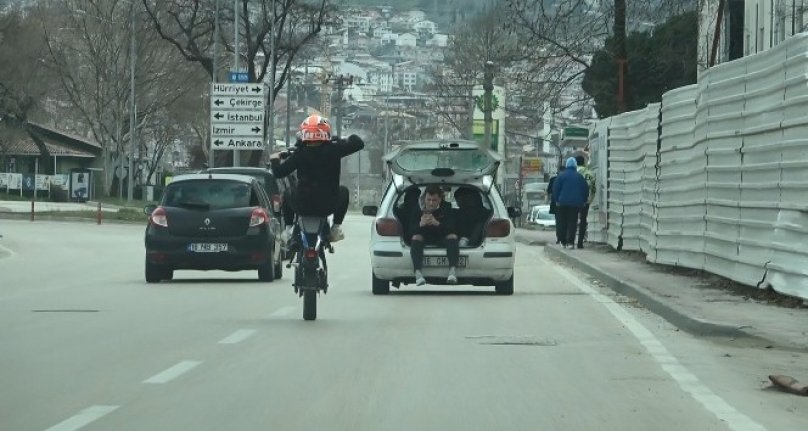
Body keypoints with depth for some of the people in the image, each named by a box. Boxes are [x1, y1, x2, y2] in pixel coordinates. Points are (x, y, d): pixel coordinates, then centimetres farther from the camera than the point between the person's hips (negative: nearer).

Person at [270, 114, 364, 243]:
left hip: (302, 207, 0)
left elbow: (279, 172, -6)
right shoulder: (333, 150, -9)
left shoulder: (299, 153, -9)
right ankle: (336, 227, 21)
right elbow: (358, 143, -1)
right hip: (327, 207, 0)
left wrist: (275, 160, 15)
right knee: (343, 191, 33)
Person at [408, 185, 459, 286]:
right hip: (424, 239, 0)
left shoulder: (446, 211, -2)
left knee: (453, 236, -28)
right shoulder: (418, 211, -2)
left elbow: (451, 228, -18)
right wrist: (420, 224, -37)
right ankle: (418, 273, -46)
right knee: (416, 237, -30)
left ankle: (453, 271, -45)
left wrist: (437, 224, -38)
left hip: (442, 238, 0)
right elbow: (411, 229, -14)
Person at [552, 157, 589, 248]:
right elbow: (586, 189, 9)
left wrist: (557, 200, 4)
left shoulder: (561, 175, -3)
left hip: (563, 203, -1)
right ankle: (570, 241, -10)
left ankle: (563, 242, 7)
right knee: (573, 222, 0)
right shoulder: (579, 176, 4)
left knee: (562, 223, 7)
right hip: (576, 203, 1)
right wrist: (583, 201, 17)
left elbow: (555, 189, -3)